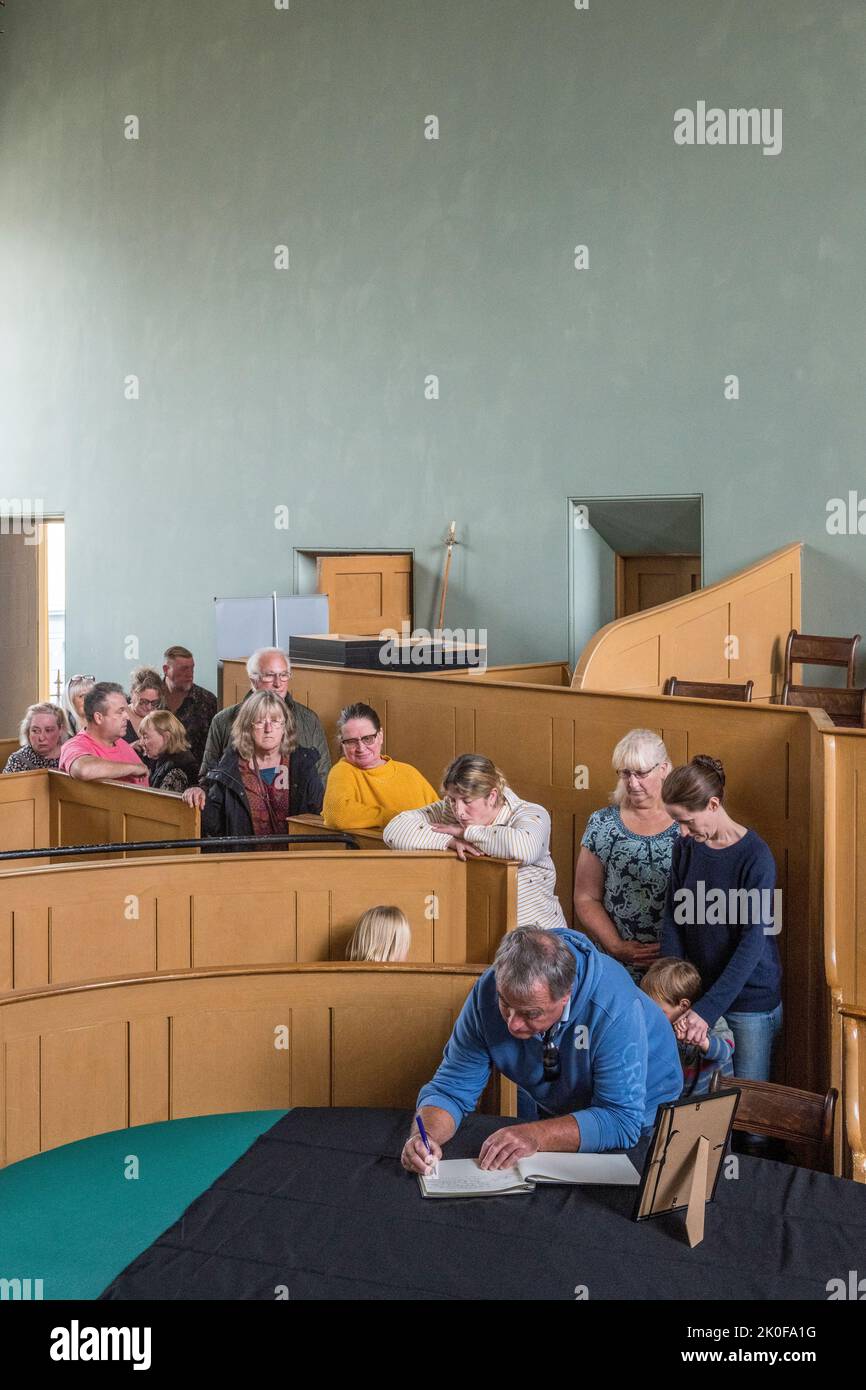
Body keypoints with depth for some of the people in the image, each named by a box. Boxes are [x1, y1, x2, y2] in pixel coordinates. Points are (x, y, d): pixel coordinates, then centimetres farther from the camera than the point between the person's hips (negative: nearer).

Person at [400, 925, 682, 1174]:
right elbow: (451, 1088, -15)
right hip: (558, 1113, 4)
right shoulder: (490, 989, -22)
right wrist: (424, 1136, -35)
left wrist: (536, 1135, -43)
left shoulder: (613, 1007, -35)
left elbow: (623, 1120, -32)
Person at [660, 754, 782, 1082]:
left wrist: (708, 1008, -23)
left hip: (750, 999, -4)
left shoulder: (755, 856, -17)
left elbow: (752, 943, -19)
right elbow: (673, 923, -2)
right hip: (697, 990, 4)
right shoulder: (685, 848, -1)